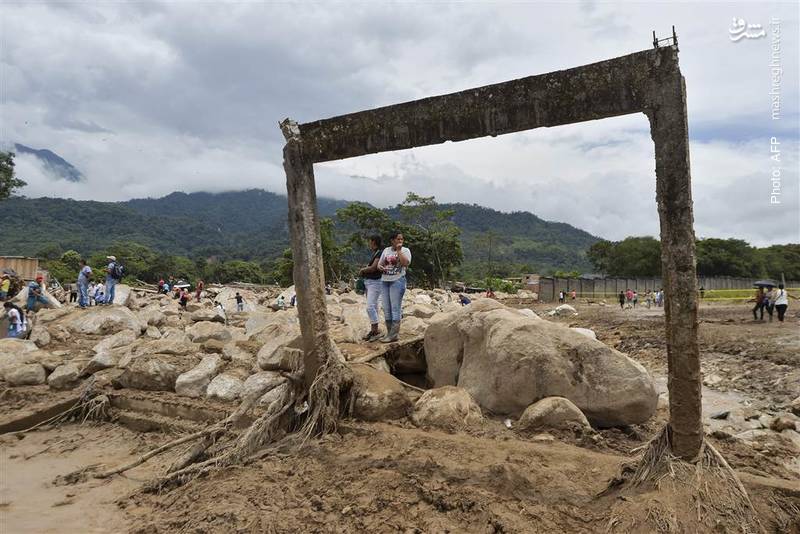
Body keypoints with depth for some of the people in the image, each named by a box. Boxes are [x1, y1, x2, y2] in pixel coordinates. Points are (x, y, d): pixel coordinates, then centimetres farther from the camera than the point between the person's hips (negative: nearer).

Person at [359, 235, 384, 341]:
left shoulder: (380, 253, -15)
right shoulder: (373, 252, 12)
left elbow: (373, 268, -21)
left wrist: (362, 270, -5)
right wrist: (364, 269, 5)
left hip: (375, 282, -9)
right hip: (368, 281, 9)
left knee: (370, 307, -14)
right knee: (373, 307, 13)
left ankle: (376, 331, -7)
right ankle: (373, 329, 20)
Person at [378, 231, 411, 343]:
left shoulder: (405, 250, 0)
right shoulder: (386, 250, 13)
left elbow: (406, 263, -18)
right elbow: (379, 264, 17)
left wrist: (399, 250, -14)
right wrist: (381, 268, -6)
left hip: (397, 280, -6)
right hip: (384, 281, 6)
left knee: (395, 307, -8)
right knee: (386, 308, 8)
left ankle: (394, 334, -6)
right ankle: (390, 333, 16)